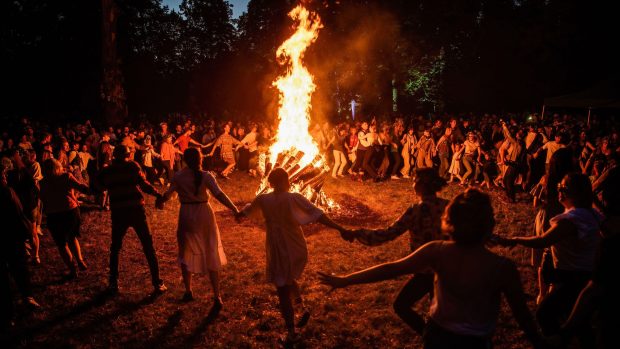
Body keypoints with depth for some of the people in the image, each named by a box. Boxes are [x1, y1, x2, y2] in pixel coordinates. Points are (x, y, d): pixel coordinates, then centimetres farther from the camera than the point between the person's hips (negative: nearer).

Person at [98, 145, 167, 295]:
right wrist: (157, 194, -5)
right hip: (136, 210, -2)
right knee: (148, 248, 5)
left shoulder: (107, 171, 8)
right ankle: (157, 284, 5)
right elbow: (143, 184, -13)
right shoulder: (132, 165, -1)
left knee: (115, 248, 21)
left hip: (118, 213, 3)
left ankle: (113, 283, 20)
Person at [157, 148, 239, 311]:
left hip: (187, 216, 1)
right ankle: (217, 297, 6)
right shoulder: (205, 176, -10)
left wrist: (159, 202, 12)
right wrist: (235, 210, -21)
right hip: (204, 215, 0)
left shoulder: (178, 176, -6)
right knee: (211, 255, 8)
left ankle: (188, 292, 28)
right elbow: (219, 195, -21)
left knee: (186, 254, 20)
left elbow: (167, 194, -10)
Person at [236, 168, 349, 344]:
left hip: (277, 251, 0)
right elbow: (318, 215, -21)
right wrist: (340, 228, -21)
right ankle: (301, 305, 15)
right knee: (289, 279, 31)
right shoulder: (295, 198, -14)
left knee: (283, 291, 8)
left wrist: (238, 215, 37)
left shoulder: (263, 200, -7)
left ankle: (292, 333, 12)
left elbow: (247, 210, 15)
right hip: (297, 250, 1)